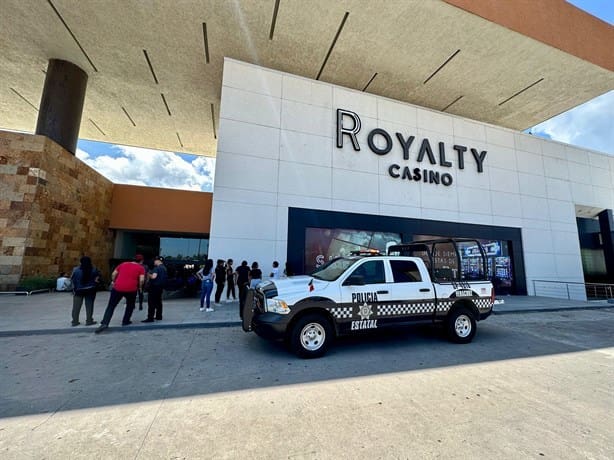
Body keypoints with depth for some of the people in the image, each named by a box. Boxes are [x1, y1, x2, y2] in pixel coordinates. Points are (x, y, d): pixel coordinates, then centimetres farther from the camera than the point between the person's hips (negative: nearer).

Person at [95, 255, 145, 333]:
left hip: (118, 288, 2)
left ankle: (104, 323, -8)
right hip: (131, 289, -2)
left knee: (111, 306, 6)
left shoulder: (123, 264, 13)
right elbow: (142, 279, -10)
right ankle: (125, 321, 22)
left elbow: (114, 273, 14)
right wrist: (140, 287, 6)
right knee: (130, 305, 22)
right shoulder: (141, 268, 1)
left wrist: (113, 281, 29)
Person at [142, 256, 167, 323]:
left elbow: (153, 276, -26)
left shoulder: (157, 268, -15)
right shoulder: (164, 268, 14)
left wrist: (148, 275, -9)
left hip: (154, 286, -9)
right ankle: (159, 316, 21)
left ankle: (150, 318, -7)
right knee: (158, 302, 15)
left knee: (151, 303, -7)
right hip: (160, 287, 9)